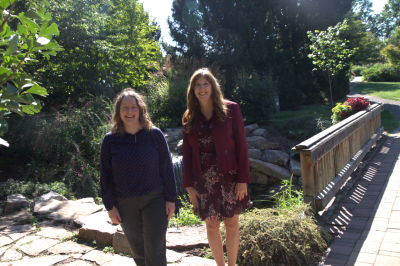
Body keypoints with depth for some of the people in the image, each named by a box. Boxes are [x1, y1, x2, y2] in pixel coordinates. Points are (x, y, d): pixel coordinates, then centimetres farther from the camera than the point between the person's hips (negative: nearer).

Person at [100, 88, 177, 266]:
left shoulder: (154, 134, -6)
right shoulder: (110, 139, -3)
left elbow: (166, 168, -2)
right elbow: (105, 175, 2)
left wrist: (171, 198, -2)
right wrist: (110, 206, 1)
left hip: (154, 199, -1)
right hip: (125, 204, 2)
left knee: (155, 250, 1)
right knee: (137, 250, 15)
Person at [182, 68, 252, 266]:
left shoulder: (230, 109, -3)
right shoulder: (189, 118, 5)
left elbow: (241, 146, -5)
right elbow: (187, 153, 6)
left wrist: (242, 179, -9)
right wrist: (188, 185, 3)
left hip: (228, 176, -2)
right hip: (203, 180, 2)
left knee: (231, 223, 9)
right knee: (211, 224, 10)